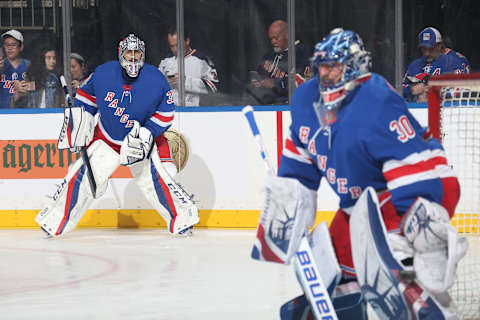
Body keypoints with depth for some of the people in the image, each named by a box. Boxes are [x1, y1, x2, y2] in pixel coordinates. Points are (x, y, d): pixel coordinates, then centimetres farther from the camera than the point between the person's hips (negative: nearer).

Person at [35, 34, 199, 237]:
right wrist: (80, 124, -1)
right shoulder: (103, 73, -15)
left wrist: (146, 132, -20)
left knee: (153, 178, -17)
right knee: (84, 176, -6)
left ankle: (182, 219, -3)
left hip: (143, 139, -1)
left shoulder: (156, 80, -19)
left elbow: (166, 114, -9)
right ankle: (54, 222, 5)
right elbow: (85, 95, 4)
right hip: (106, 139, 1)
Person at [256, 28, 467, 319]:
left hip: (396, 202, -9)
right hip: (355, 206, 10)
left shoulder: (379, 104, -29)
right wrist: (280, 214, 12)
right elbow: (299, 161, 14)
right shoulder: (306, 99, -1)